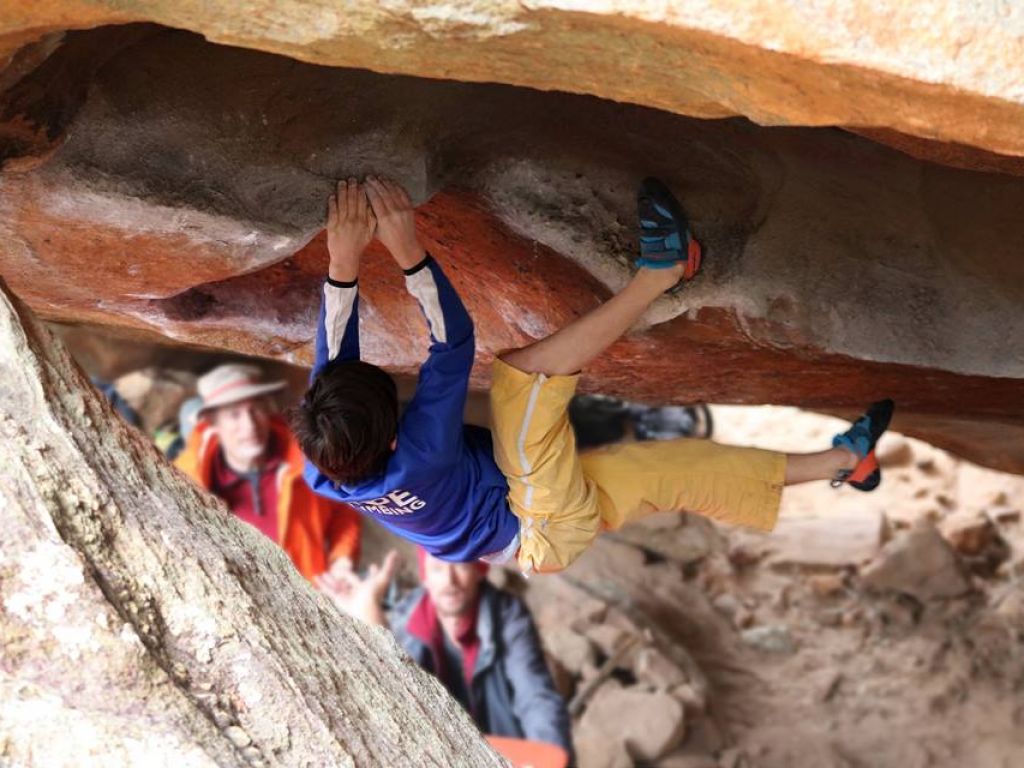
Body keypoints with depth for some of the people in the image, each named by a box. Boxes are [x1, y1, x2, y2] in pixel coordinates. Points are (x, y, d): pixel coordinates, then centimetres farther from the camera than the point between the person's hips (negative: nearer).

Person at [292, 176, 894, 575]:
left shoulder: (324, 475, -16)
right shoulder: (416, 464, -36)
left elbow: (334, 356, -17)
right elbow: (454, 345, -36)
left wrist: (344, 262, -29)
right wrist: (410, 254, -43)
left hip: (535, 545, 9)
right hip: (549, 533, -8)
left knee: (677, 468, 11)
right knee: (520, 373, -25)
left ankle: (841, 460, 24)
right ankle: (662, 269, -13)